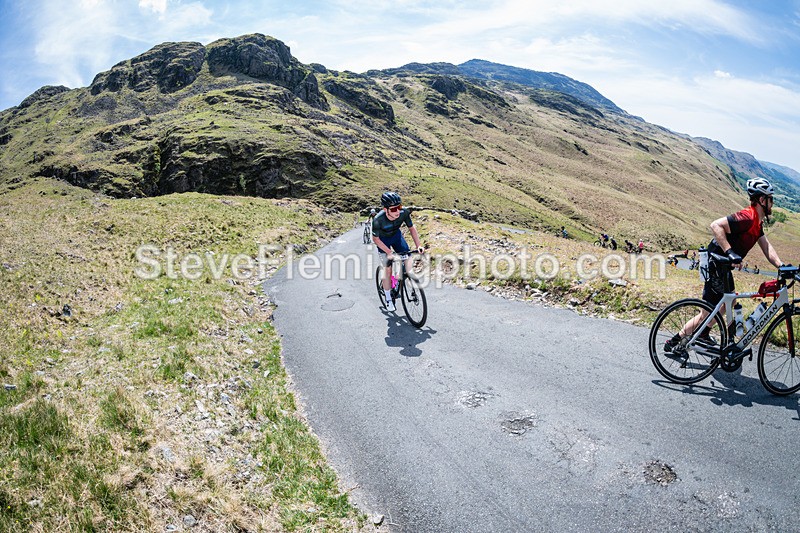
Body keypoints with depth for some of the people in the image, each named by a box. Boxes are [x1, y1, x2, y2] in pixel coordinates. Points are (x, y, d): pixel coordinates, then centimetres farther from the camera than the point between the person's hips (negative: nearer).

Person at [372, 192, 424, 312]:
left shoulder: (404, 213, -31)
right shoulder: (378, 220, -38)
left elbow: (411, 228, -12)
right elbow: (375, 239, -21)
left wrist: (418, 245, -19)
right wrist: (389, 252, -26)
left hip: (396, 235, 3)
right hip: (383, 240, -3)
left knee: (408, 258, -14)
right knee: (388, 269, -5)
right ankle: (388, 299, 11)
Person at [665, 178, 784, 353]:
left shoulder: (757, 221, 11)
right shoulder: (747, 217, -21)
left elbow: (766, 247, 7)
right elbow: (716, 225, -34)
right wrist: (730, 253, -38)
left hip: (723, 265, 11)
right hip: (715, 264, -11)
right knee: (709, 313, -4)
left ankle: (703, 336, 38)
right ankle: (673, 343, 4)